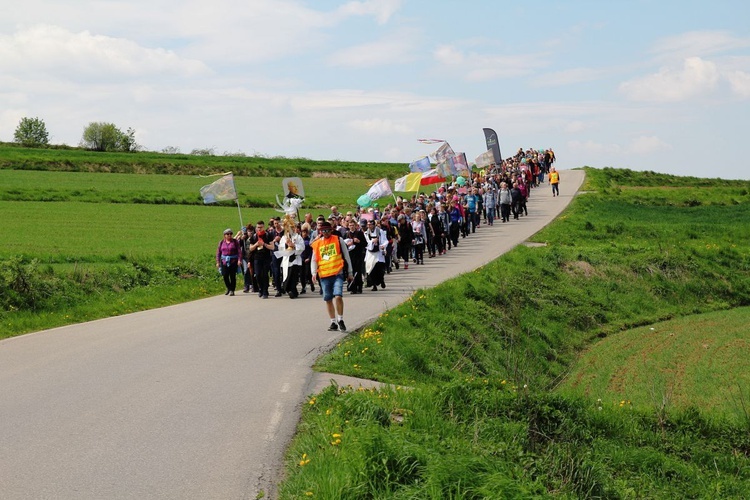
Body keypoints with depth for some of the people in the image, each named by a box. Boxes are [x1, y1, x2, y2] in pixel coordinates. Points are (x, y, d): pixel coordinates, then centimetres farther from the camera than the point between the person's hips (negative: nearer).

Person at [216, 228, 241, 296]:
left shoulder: (235, 242, 1)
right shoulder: (221, 242, 8)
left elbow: (239, 251, -4)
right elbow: (218, 252, 11)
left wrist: (239, 260, -15)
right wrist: (218, 262, 5)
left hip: (233, 261, -2)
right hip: (224, 261, 2)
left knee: (232, 276, -2)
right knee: (225, 276, -1)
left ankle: (232, 290, 8)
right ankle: (228, 288, 22)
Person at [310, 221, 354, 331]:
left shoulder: (338, 240, 4)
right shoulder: (317, 244, 10)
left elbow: (346, 256, 8)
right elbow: (314, 260, 14)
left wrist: (350, 272, 8)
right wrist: (314, 273, -1)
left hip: (338, 274, -3)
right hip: (324, 276, 3)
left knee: (338, 296, -17)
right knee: (328, 299, 7)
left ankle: (340, 320, -2)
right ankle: (333, 322, 18)